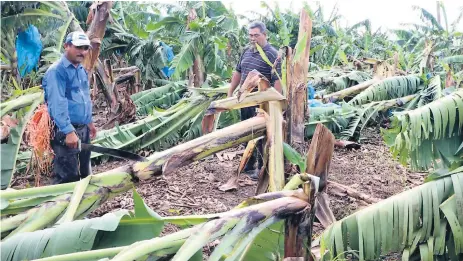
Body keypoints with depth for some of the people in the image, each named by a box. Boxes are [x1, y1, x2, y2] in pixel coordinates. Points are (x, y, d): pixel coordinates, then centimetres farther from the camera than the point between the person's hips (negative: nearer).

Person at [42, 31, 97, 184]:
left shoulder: (82, 70, 12)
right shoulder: (57, 71, -17)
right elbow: (58, 103, -25)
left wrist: (89, 121, 25)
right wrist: (69, 131, -30)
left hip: (83, 128, 9)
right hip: (66, 131, -9)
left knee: (84, 172, 21)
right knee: (67, 177, -6)